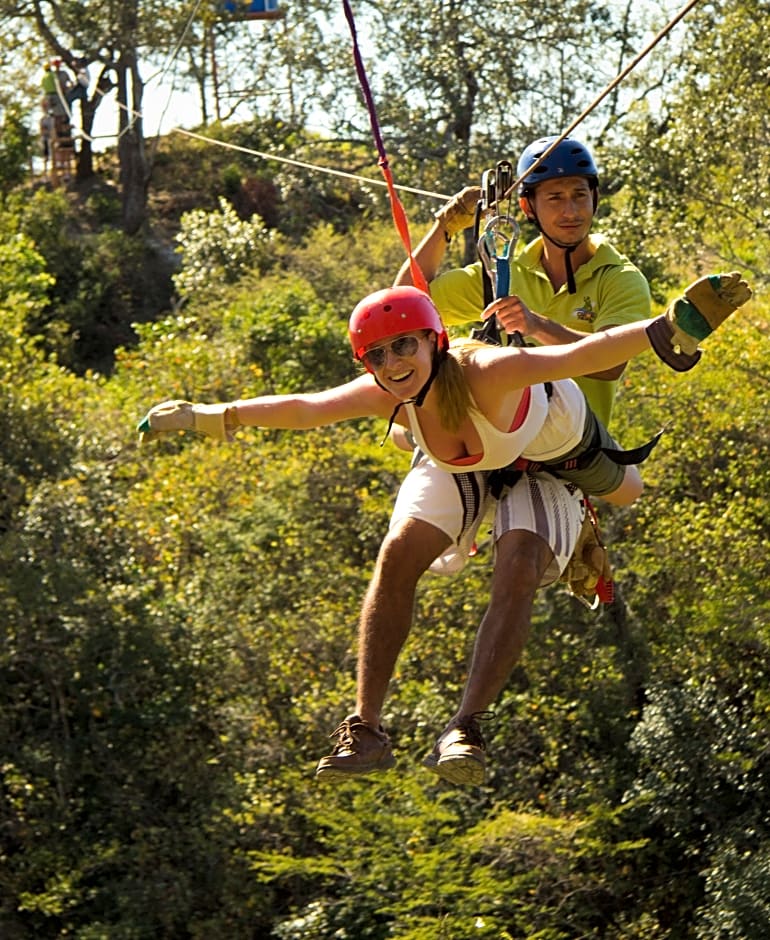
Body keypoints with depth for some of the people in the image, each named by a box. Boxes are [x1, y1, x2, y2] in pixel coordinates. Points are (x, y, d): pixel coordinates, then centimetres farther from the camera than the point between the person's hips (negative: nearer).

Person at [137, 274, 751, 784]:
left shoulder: (486, 373, -50)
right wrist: (210, 416, -21)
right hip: (469, 464, 5)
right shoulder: (387, 397, -33)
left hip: (556, 446, -4)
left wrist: (668, 330, -79)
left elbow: (581, 355, -63)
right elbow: (302, 408, -21)